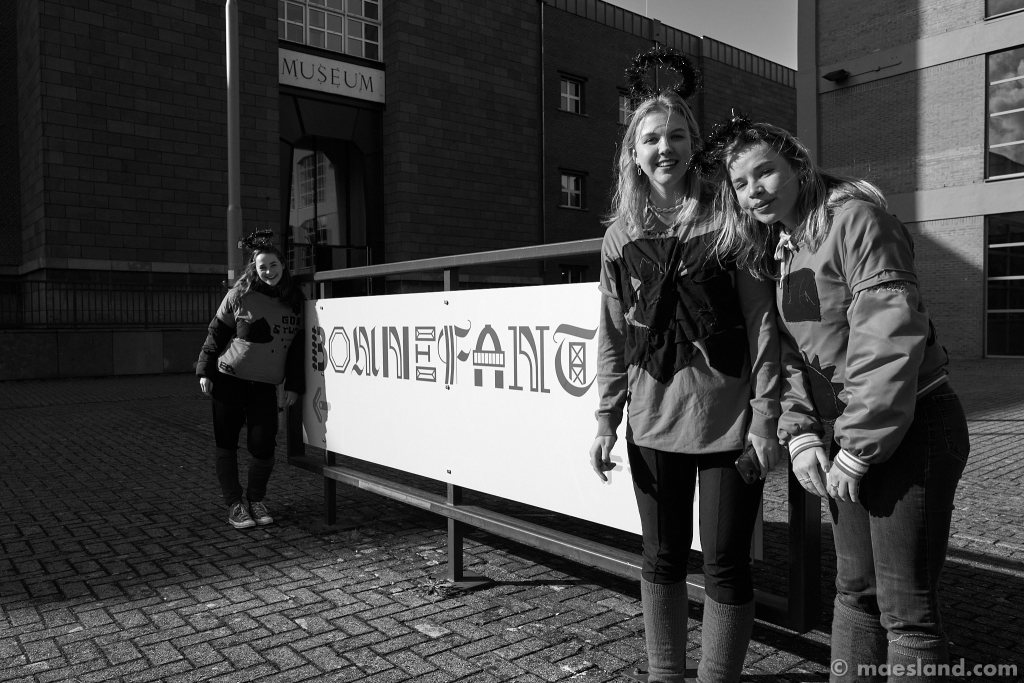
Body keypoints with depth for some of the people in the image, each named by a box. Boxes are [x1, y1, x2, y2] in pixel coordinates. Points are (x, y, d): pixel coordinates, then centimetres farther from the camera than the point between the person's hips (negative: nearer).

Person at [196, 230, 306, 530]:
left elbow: (296, 345, 8)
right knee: (226, 444, 3)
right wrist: (205, 370, -2)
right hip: (228, 381, -2)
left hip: (265, 386, 2)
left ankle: (256, 500, 18)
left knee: (263, 446, -5)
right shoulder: (240, 296, -5)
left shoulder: (294, 300, 4)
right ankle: (234, 505, 16)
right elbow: (217, 333, 1)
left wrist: (294, 384, 5)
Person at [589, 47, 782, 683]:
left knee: (727, 565, 5)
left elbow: (761, 320, -4)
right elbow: (612, 333, 9)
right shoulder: (621, 233, 7)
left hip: (727, 415, -2)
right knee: (663, 558, 14)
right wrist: (607, 417, 5)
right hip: (653, 417, 3)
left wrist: (766, 416, -8)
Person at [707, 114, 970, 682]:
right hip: (846, 440, 8)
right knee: (854, 588, 16)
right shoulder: (781, 248, 12)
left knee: (905, 606, -1)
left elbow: (890, 335, -21)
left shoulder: (854, 218, -13)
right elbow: (789, 352, 9)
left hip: (909, 427, -7)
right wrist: (800, 433, -5)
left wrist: (859, 446, -19)